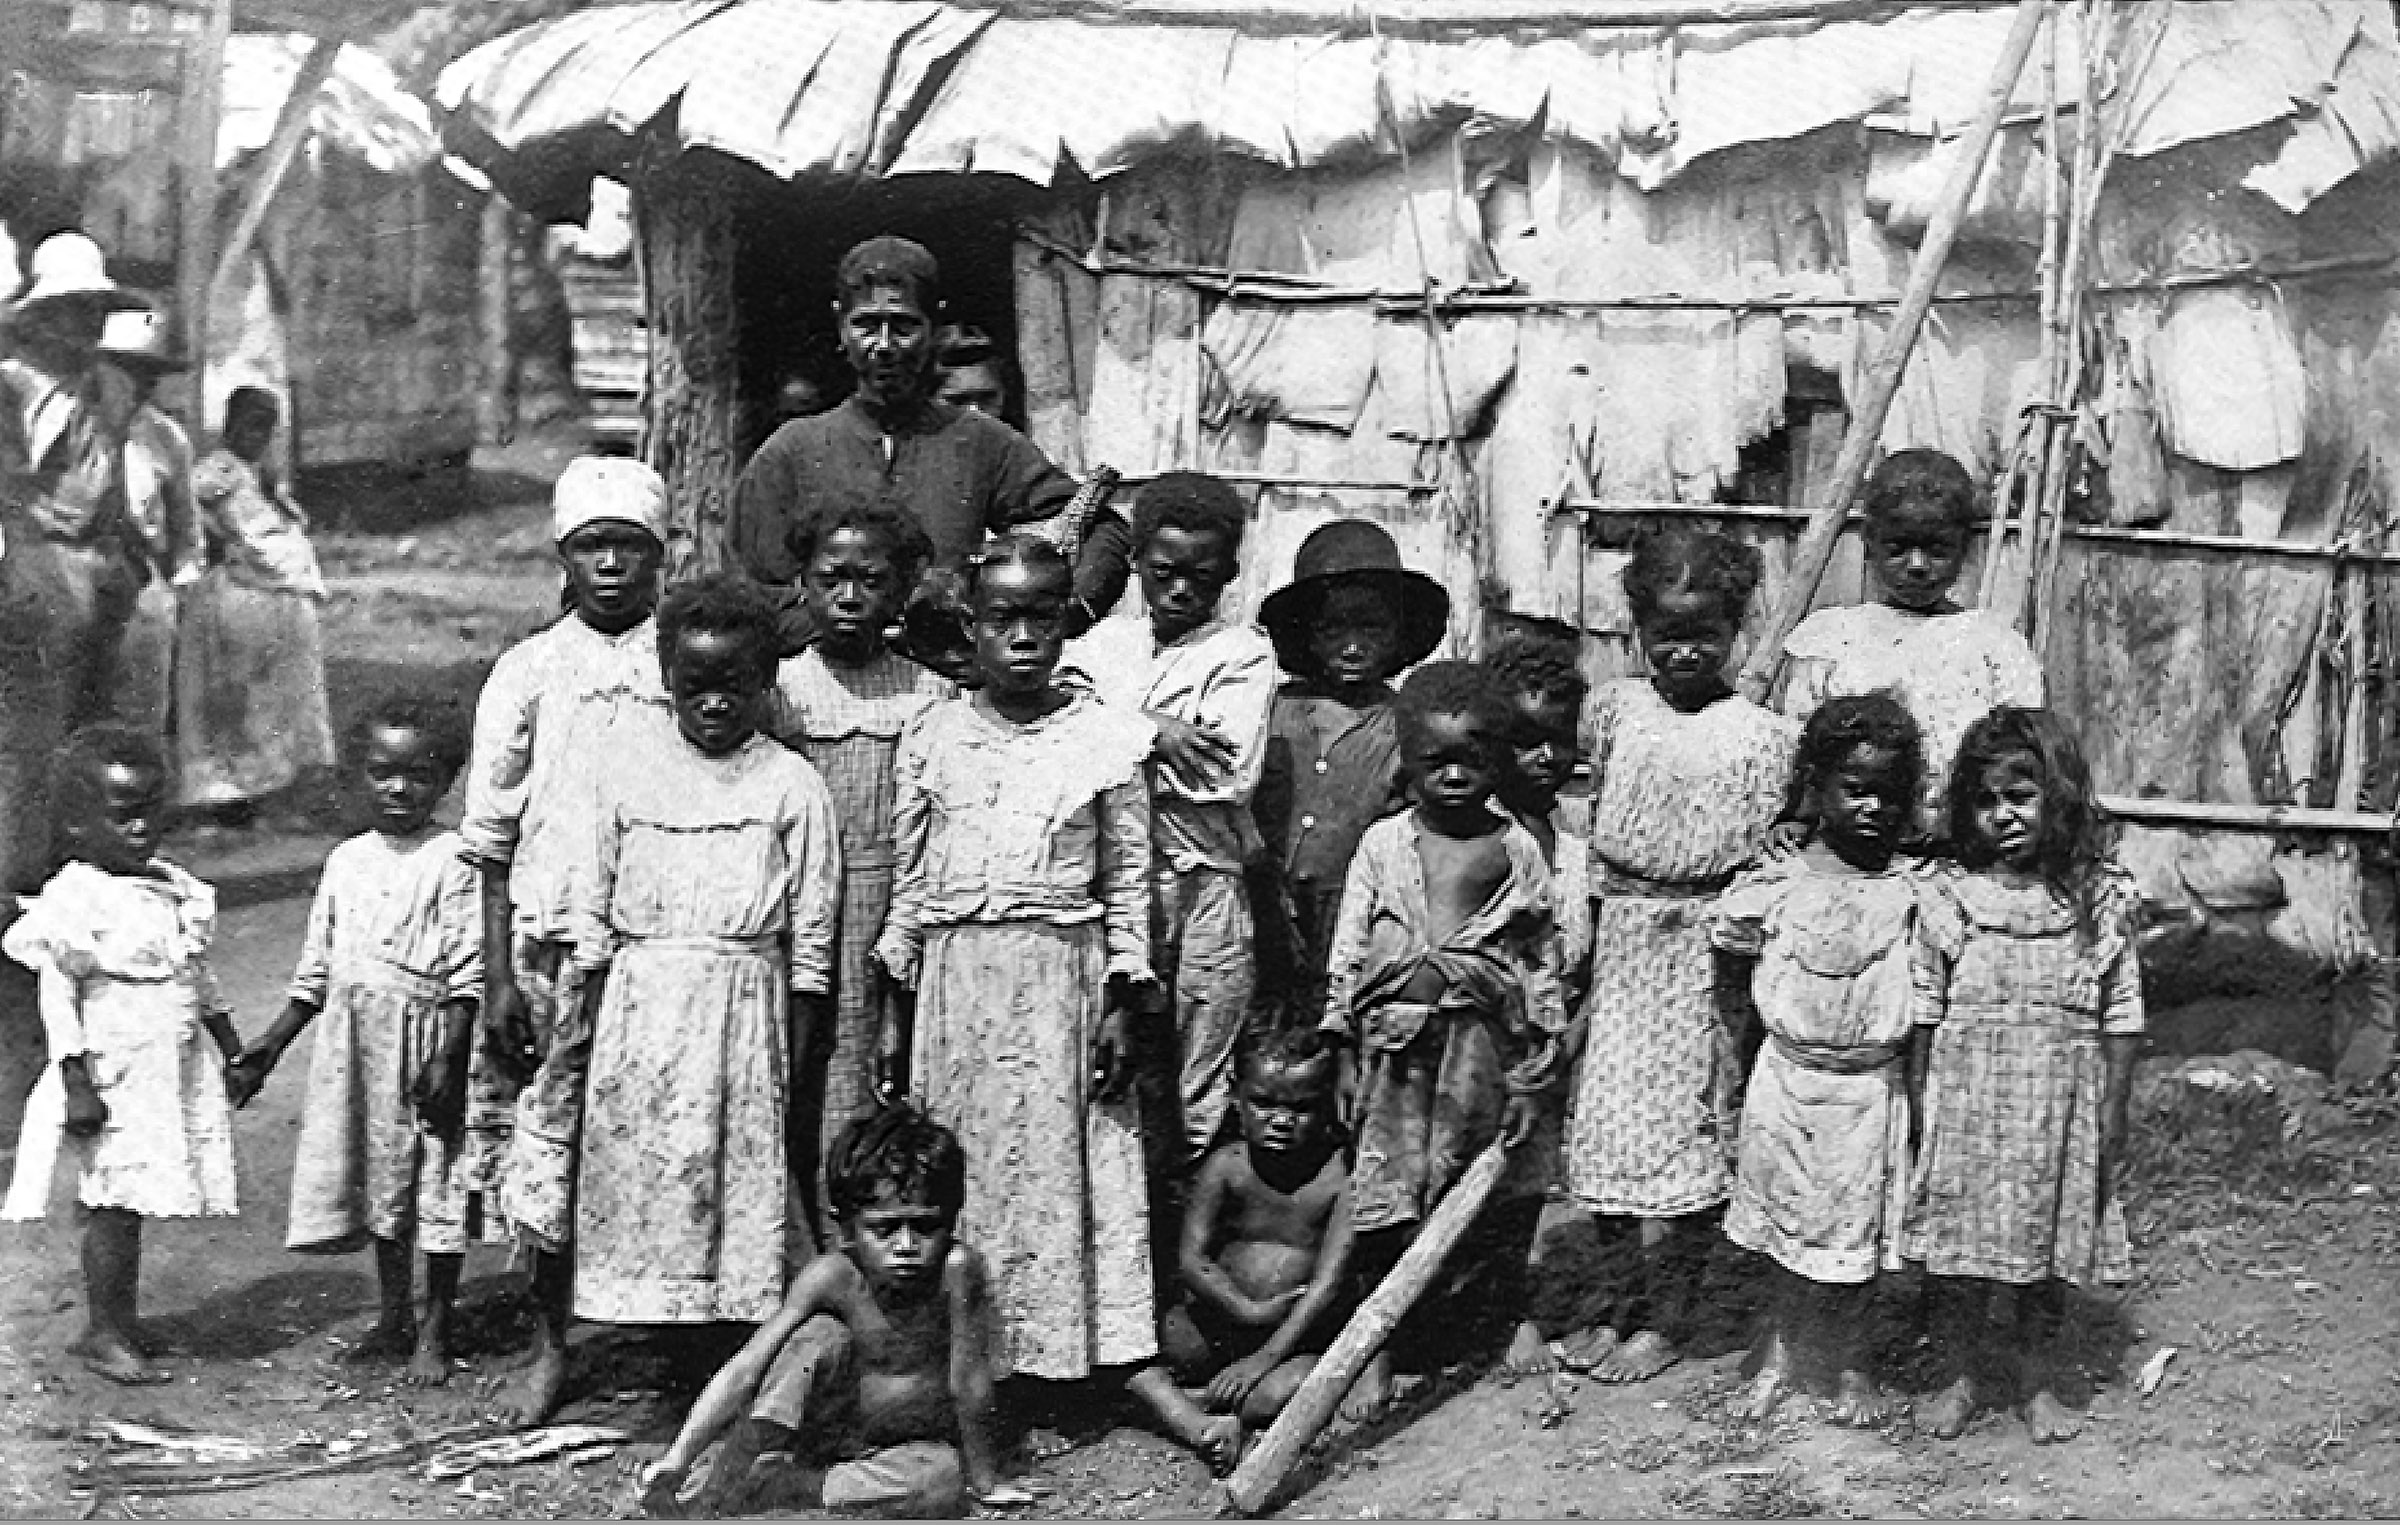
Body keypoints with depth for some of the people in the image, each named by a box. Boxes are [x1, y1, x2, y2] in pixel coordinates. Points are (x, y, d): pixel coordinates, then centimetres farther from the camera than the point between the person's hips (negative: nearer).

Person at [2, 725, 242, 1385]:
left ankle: (121, 1318, 22)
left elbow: (198, 973, 21)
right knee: (116, 1202, -3)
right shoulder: (75, 900, -13)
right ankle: (104, 1331, 7)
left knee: (131, 1202, 12)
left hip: (174, 1071, 7)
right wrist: (76, 1082, -17)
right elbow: (58, 997, -13)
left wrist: (231, 1044, 23)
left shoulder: (174, 887, 10)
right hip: (116, 1077, -7)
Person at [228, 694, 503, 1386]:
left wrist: (446, 1058, -19)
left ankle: (434, 1331, 13)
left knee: (436, 1185, 1)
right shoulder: (346, 861, 8)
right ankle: (394, 1320, 28)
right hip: (355, 1046, 6)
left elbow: (468, 977, -13)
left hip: (426, 1043, -5)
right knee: (379, 1182, 14)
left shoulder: (452, 862, -9)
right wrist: (268, 1047, 10)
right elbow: (316, 971, 14)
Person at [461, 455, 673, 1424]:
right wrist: (497, 974, 1)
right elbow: (492, 840, 7)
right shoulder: (528, 671, 5)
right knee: (552, 1139, 1)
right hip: (557, 939, 0)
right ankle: (550, 1343, 17)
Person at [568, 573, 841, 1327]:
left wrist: (798, 1061, -1)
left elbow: (812, 930, 2)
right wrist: (592, 1022, 6)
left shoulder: (792, 785, 0)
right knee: (633, 1166, 1)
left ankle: (742, 1317, 6)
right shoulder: (630, 770, 7)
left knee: (744, 1165, -2)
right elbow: (594, 904, 11)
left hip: (745, 1002, -2)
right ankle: (655, 1313, 11)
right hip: (640, 1002, 2)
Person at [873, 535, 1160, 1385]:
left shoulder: (1107, 739, 1)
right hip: (954, 979, 2)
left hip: (1061, 982, -2)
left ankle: (1054, 1348, 7)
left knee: (1054, 1162, -2)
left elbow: (1129, 880, 3)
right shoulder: (932, 738, 7)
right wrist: (895, 1009, 8)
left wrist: (1122, 1006, -3)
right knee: (953, 1167, 4)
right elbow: (908, 879, 10)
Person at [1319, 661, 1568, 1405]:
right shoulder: (1383, 844, 4)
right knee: (1386, 1198, 1)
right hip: (1396, 1043, 0)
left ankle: (1515, 1312, 35)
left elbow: (1542, 963, 3)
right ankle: (1380, 1349, 12)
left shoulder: (1515, 848, 3)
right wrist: (1344, 1049, 0)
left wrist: (1535, 1074, -2)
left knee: (1500, 1194, 12)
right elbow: (1348, 952, 6)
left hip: (1487, 1043, 0)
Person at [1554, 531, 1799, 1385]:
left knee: (1683, 1129, -1)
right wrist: (1585, 962, 10)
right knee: (1610, 1119, 7)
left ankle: (1664, 1315, 10)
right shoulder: (1617, 711, 6)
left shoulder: (1761, 737, -3)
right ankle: (1628, 1298, 19)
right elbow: (1595, 836, 11)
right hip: (1622, 939, 4)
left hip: (1703, 948, -3)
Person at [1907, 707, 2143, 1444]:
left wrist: (2111, 1119, -1)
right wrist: (1916, 1104, -1)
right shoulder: (1948, 894, -1)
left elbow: (2121, 1020, 2)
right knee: (1955, 1245, 5)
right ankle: (1958, 1378, 21)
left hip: (2060, 1103, 0)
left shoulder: (2099, 899, -1)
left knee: (2050, 1245, 9)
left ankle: (2040, 1386, 25)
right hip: (1962, 1099, 0)